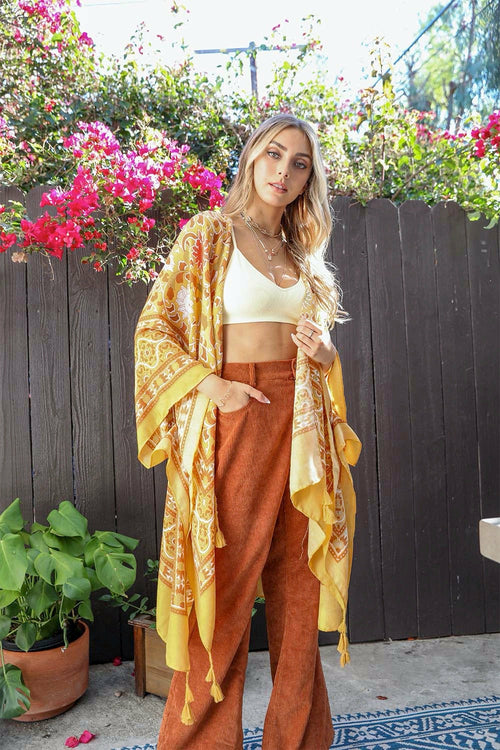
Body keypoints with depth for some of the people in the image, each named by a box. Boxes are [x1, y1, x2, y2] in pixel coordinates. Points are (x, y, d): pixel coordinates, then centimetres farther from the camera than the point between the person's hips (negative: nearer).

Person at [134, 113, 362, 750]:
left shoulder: (300, 254, 17)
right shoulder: (211, 232, 1)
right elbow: (153, 328, -5)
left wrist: (322, 352, 1)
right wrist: (213, 386, -15)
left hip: (300, 421, 6)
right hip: (237, 414, -5)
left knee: (298, 582, 10)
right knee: (228, 579, 1)